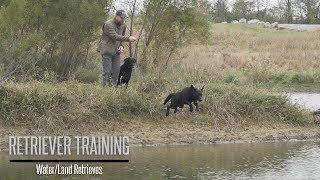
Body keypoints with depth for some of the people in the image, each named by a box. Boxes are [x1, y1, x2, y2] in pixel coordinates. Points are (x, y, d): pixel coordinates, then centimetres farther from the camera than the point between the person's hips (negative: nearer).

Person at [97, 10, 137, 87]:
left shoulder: (123, 26, 10)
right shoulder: (108, 24, -15)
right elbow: (115, 36, -27)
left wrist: (121, 46, 0)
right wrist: (128, 38, -34)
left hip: (116, 51, 7)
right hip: (107, 50, -7)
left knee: (116, 70, 5)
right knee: (107, 71, -8)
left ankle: (113, 86, 12)